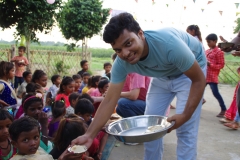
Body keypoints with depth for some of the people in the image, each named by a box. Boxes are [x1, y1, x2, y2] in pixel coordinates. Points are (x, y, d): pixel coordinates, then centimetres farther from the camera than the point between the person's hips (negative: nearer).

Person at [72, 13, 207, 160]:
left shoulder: (168, 44, -41)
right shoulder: (122, 63, -25)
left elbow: (199, 80, -29)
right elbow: (110, 100, -23)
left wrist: (185, 115, -36)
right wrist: (90, 135, -31)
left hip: (190, 71, -4)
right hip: (162, 75, 5)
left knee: (185, 129, -11)